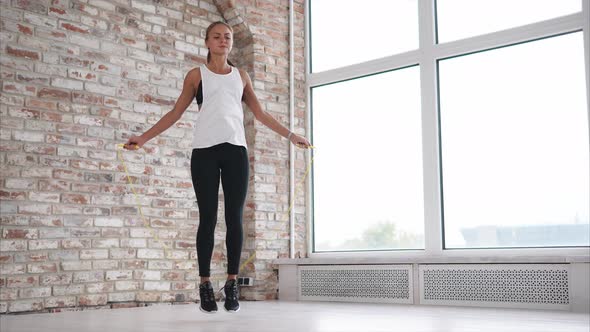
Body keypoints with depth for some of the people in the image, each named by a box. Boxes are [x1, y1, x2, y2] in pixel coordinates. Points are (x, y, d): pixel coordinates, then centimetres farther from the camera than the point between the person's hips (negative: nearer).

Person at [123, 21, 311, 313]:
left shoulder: (241, 76, 18)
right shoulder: (196, 75, 12)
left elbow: (260, 114, 22)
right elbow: (175, 113, 11)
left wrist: (291, 135, 19)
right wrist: (144, 138, 4)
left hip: (235, 150, 2)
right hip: (205, 151, -2)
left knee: (235, 218, -2)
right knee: (208, 218, -4)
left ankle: (232, 284, 4)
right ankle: (205, 285, 3)